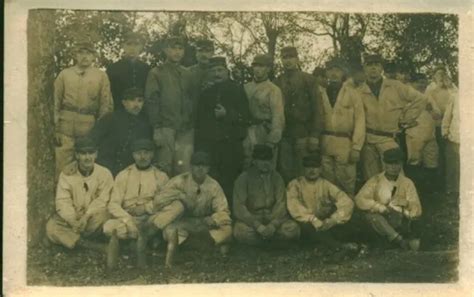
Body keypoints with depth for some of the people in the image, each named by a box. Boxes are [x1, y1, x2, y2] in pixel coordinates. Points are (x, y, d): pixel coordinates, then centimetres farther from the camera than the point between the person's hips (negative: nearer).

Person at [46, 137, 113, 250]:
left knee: (101, 216, -35)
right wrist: (73, 221, -29)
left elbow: (102, 201, -14)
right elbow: (63, 202, -13)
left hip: (92, 217, -1)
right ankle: (89, 245, -26)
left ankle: (69, 238, -13)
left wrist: (86, 216, -30)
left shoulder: (104, 174, -7)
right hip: (71, 217, 2)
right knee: (51, 227, -24)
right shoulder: (67, 173, -5)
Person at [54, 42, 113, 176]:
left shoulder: (101, 76, 5)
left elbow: (106, 105, 5)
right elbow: (55, 103, 7)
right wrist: (55, 128, 1)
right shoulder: (64, 75, 8)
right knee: (63, 166, -1)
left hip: (90, 128, 0)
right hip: (66, 127, 0)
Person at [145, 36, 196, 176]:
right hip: (166, 128, -3)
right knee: (165, 168, -4)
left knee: (184, 169, -2)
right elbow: (151, 102, -2)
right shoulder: (156, 74, 5)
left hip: (186, 129, 3)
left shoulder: (187, 74, 18)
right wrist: (157, 129, -10)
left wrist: (192, 124, 8)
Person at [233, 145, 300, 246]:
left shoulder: (276, 177, 6)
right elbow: (239, 207, -10)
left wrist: (273, 224, -21)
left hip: (273, 217, 2)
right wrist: (257, 226, -23)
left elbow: (281, 203, -3)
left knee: (293, 228, -26)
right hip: (251, 218, -2)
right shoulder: (244, 179, -3)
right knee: (242, 232, -35)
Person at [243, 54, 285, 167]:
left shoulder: (273, 90, -3)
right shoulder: (245, 88, 13)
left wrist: (272, 141, -17)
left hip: (264, 135, -4)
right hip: (246, 136, 5)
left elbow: (278, 117, -10)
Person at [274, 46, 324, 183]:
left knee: (304, 173, -1)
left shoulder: (307, 79, 2)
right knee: (286, 172, 4)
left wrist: (315, 135, -9)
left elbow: (317, 108, -2)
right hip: (284, 135, 3)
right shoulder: (277, 82, 11)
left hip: (303, 134, -3)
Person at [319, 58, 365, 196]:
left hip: (345, 145, -3)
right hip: (325, 146, 3)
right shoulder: (321, 93, 10)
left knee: (347, 185, -1)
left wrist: (356, 147, -10)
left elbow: (360, 120, -3)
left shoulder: (351, 93, 2)